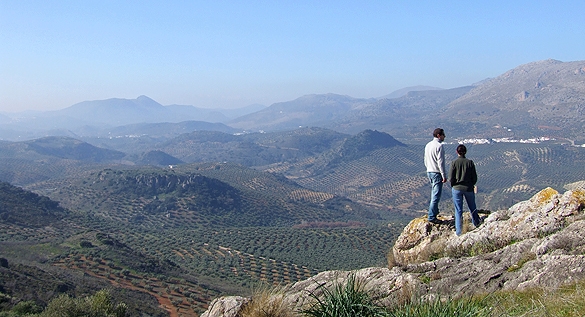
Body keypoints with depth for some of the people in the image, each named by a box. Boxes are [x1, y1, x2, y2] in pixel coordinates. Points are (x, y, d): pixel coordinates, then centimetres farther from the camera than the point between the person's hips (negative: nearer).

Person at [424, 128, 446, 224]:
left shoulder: (428, 145, 11)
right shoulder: (439, 146, -16)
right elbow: (440, 162, -19)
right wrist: (444, 175, -16)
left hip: (429, 172, 9)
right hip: (437, 173, -9)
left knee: (434, 193, 22)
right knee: (436, 195, -6)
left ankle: (434, 211, 33)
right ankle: (431, 217, -7)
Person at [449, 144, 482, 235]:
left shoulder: (454, 163, -12)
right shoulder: (470, 162, -8)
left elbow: (451, 178, -10)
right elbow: (474, 178, -3)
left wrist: (454, 185, 8)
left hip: (457, 189, -1)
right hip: (468, 189, 1)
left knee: (458, 210, 7)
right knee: (472, 207, 23)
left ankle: (459, 231, 8)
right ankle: (476, 223, 43)